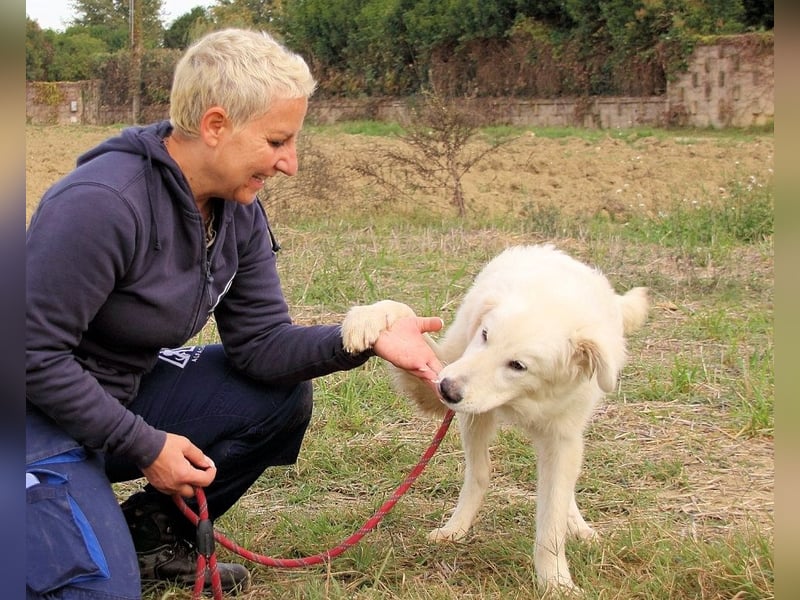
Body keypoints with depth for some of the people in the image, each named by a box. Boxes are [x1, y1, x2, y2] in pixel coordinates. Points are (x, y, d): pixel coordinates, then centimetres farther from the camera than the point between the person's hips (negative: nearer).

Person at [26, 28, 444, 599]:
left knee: (283, 396, -2)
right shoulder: (102, 203, -28)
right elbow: (35, 352, -25)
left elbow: (261, 342, -4)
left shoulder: (239, 212, -3)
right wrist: (146, 445, -20)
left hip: (127, 391, 8)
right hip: (44, 417, -8)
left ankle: (153, 533, 10)